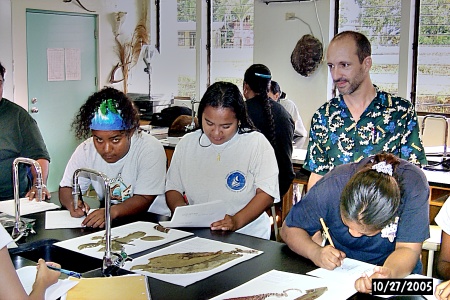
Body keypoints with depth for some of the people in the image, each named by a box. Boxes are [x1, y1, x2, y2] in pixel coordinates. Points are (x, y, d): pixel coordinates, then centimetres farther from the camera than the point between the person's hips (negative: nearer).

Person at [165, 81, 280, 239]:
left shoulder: (257, 142, 0)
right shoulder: (187, 143, 11)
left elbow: (266, 193, -6)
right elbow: (172, 188, 13)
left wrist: (237, 221, -20)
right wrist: (181, 210, -9)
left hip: (247, 236, -1)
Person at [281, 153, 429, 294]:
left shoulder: (414, 185, -27)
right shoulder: (331, 185, -24)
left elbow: (408, 248, -26)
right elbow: (290, 229, -11)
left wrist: (389, 273, -47)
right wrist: (315, 252, -30)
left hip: (400, 273, -1)